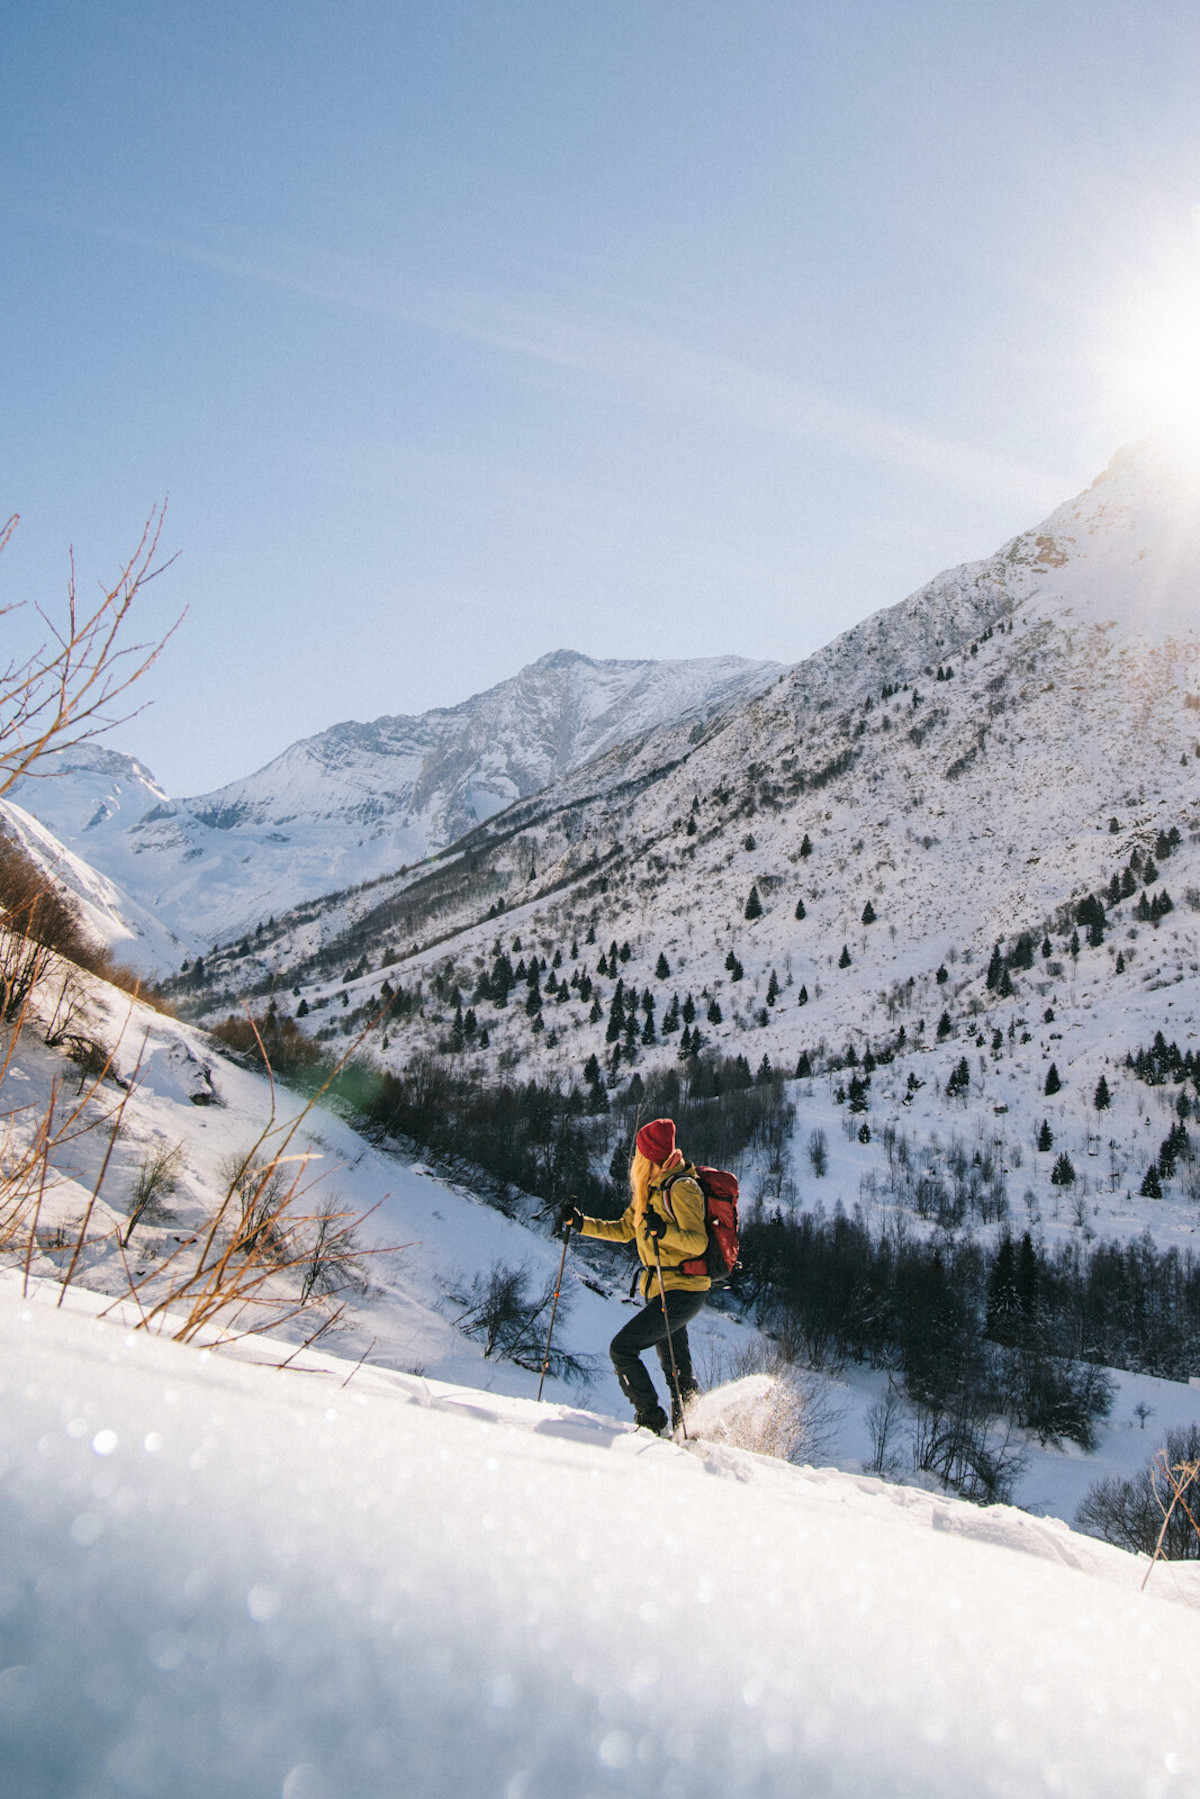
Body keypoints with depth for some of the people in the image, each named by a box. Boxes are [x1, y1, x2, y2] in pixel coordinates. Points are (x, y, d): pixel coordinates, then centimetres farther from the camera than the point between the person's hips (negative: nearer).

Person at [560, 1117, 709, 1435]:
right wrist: (581, 1224, 15)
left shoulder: (681, 1188, -14)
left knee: (622, 1347, -14)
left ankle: (651, 1422, -10)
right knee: (678, 1372, 12)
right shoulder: (648, 1189, 14)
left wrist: (664, 1232, -36)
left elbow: (698, 1242, -21)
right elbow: (624, 1230, 23)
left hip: (682, 1290, -9)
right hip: (662, 1290, 9)